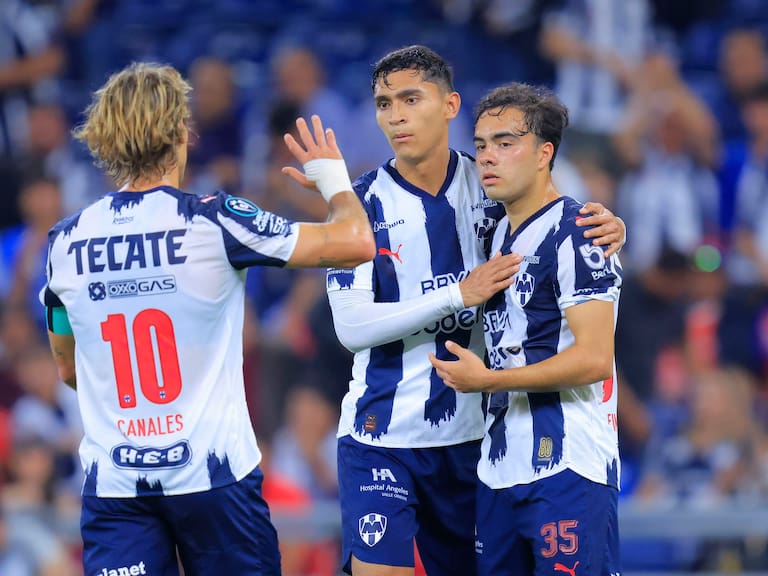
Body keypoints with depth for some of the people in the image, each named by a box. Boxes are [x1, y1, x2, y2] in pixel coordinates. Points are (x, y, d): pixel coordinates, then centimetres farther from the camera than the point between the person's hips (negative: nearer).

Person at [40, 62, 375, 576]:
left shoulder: (65, 242, 2)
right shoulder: (213, 222, -10)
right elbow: (355, 243, -9)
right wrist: (333, 176, 12)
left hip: (112, 479, 3)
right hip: (214, 475, -2)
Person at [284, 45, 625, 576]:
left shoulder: (488, 184, 3)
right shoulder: (364, 203, -5)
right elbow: (352, 326, -14)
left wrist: (604, 229, -9)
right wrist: (459, 295, -20)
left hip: (471, 431, 3)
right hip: (382, 437, -3)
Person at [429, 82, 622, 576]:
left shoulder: (575, 233, -11)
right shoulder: (500, 234, 16)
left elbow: (593, 358, -18)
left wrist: (487, 380, -13)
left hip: (567, 467, -9)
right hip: (500, 469, 9)